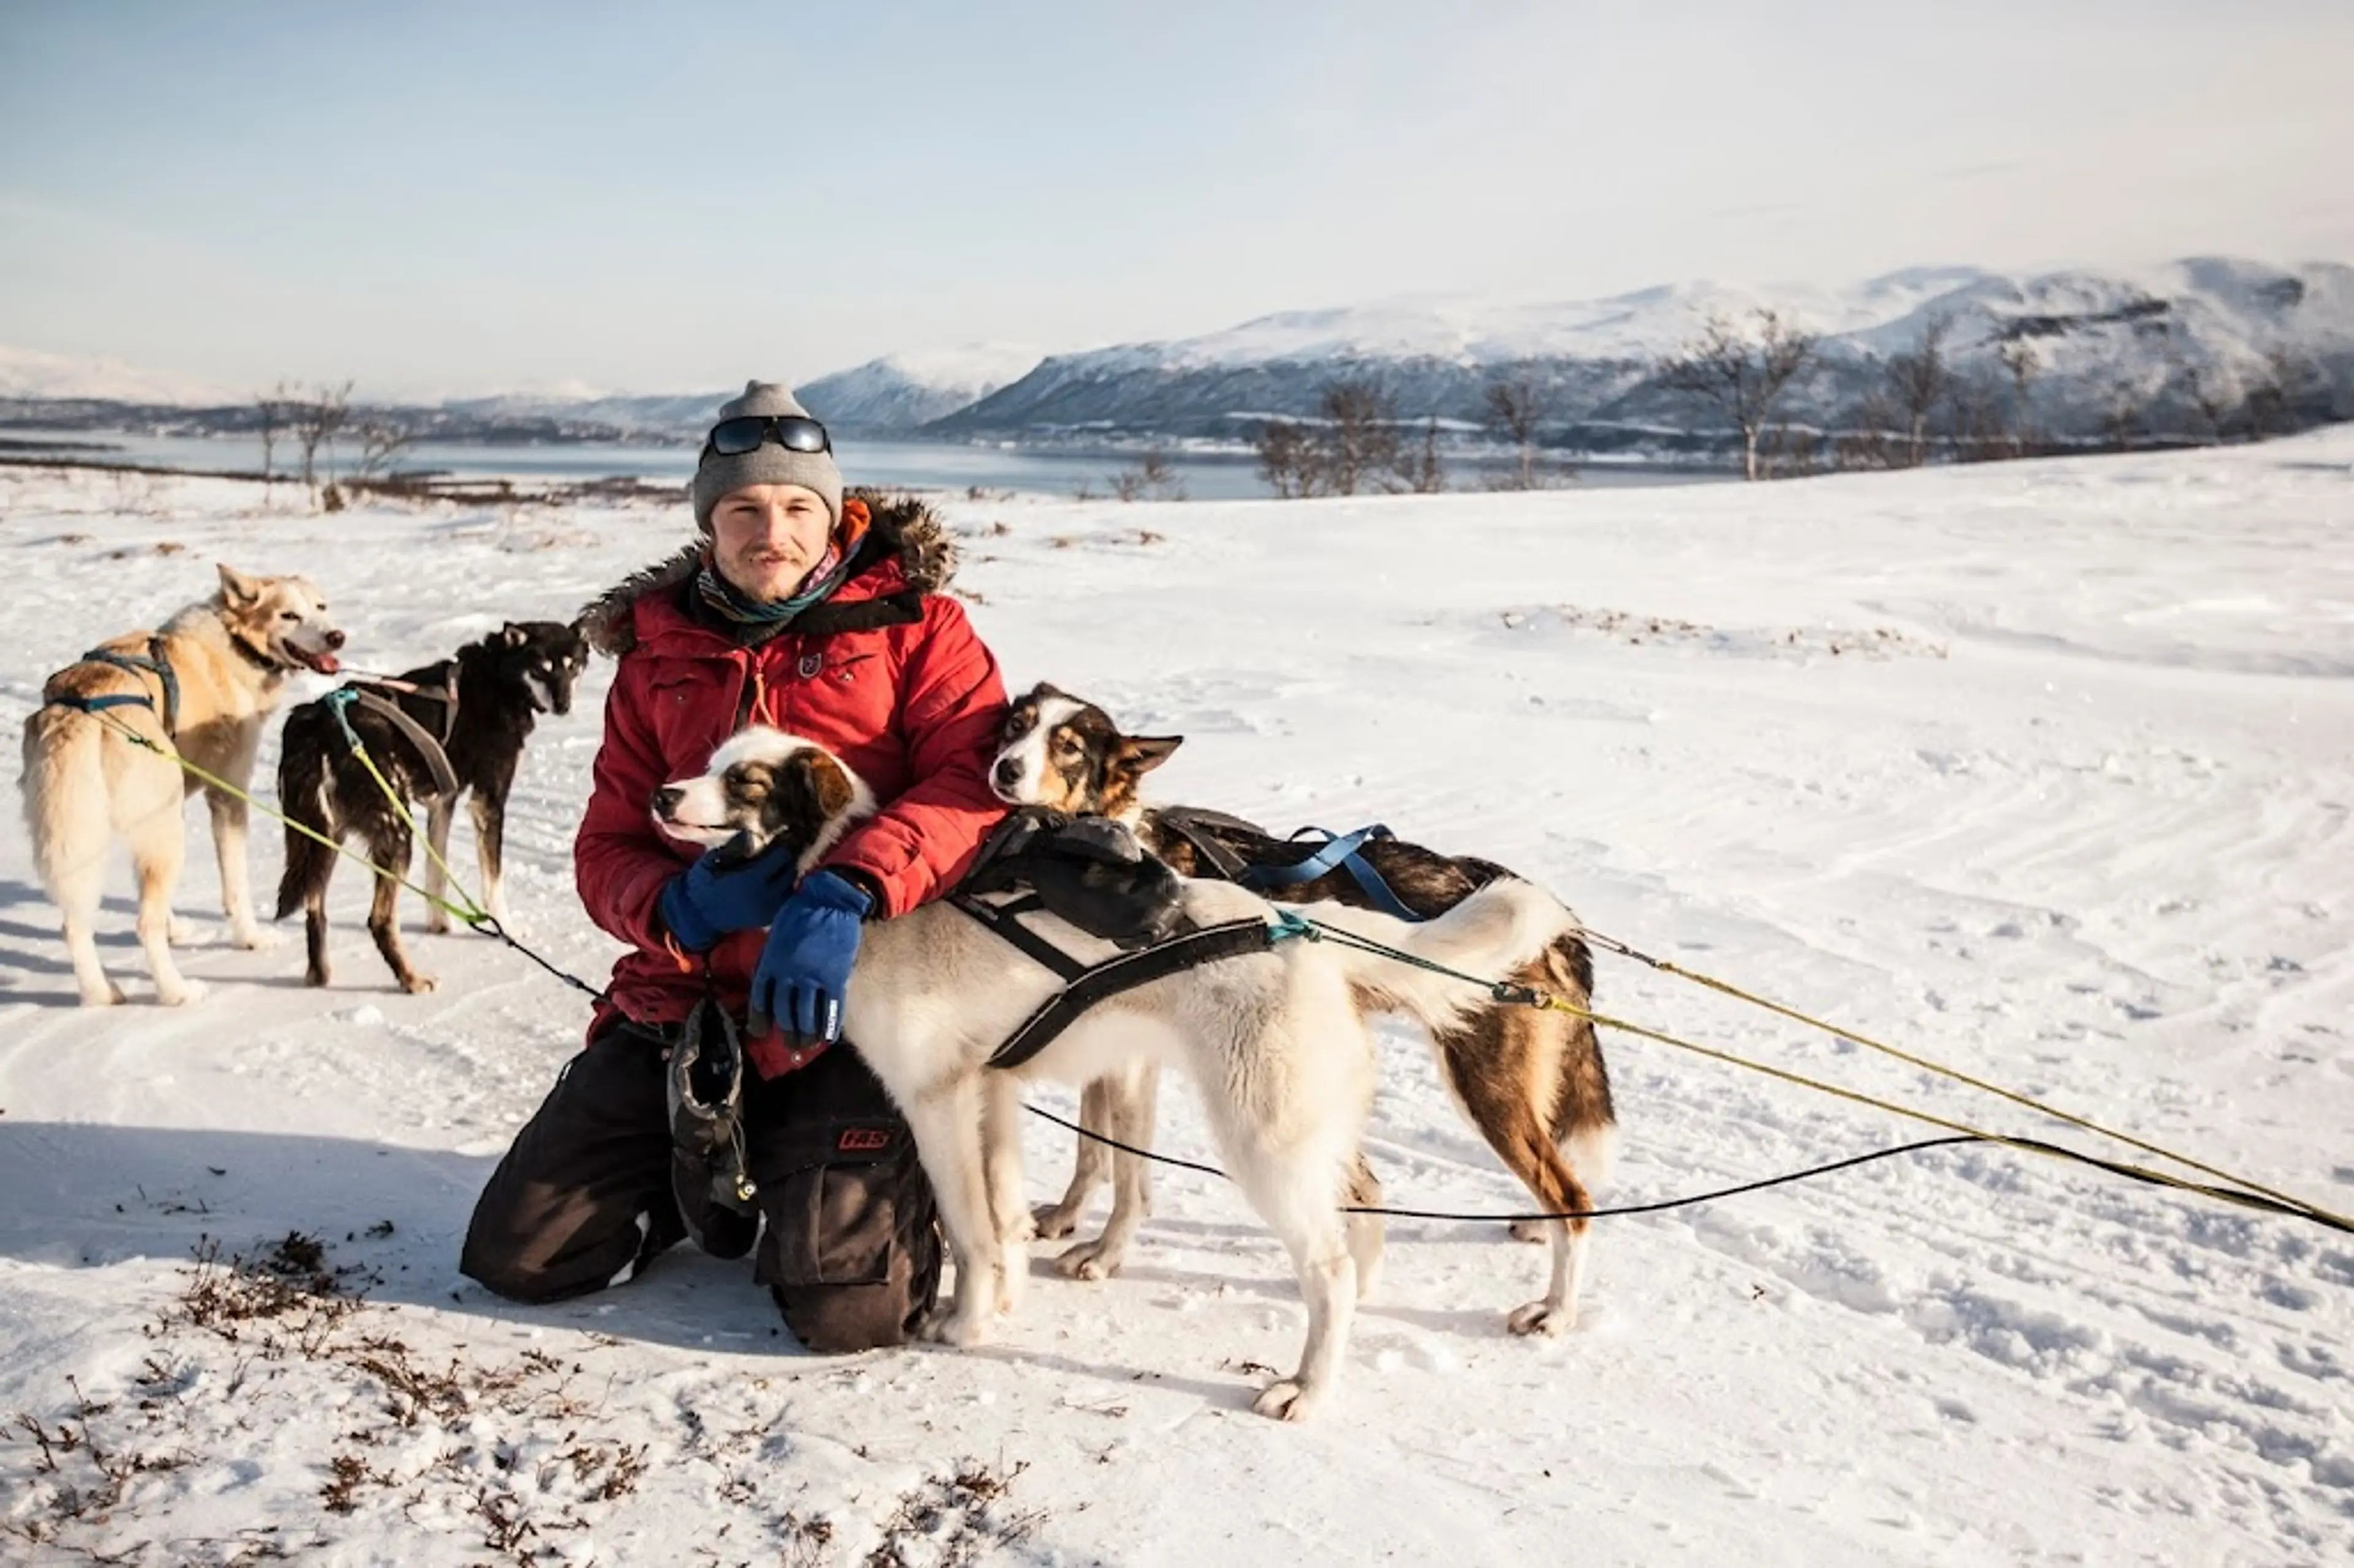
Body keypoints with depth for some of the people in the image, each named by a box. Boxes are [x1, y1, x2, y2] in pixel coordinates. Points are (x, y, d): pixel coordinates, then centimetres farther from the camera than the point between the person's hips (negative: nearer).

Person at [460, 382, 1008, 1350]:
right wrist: (680, 906, -16)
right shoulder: (658, 652, 10)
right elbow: (607, 847, 8)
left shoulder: (908, 620, -2)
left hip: (844, 1014, -4)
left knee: (848, 1314, -14)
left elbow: (983, 770, -18)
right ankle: (718, 1176, 29)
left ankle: (851, 1177, 20)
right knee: (512, 1257, 4)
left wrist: (848, 890, -33)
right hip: (683, 1006, 5)